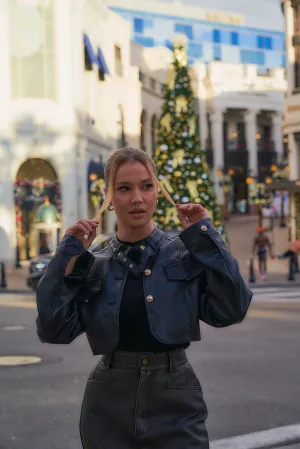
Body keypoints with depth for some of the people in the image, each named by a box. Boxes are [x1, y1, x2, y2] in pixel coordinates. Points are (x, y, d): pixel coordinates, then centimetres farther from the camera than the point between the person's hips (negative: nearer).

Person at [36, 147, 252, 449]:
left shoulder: (188, 255, -2)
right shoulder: (93, 266, 3)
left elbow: (230, 311, -14)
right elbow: (54, 329, -7)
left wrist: (204, 237, -12)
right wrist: (69, 256, -8)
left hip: (176, 403, -2)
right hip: (109, 407, 2)